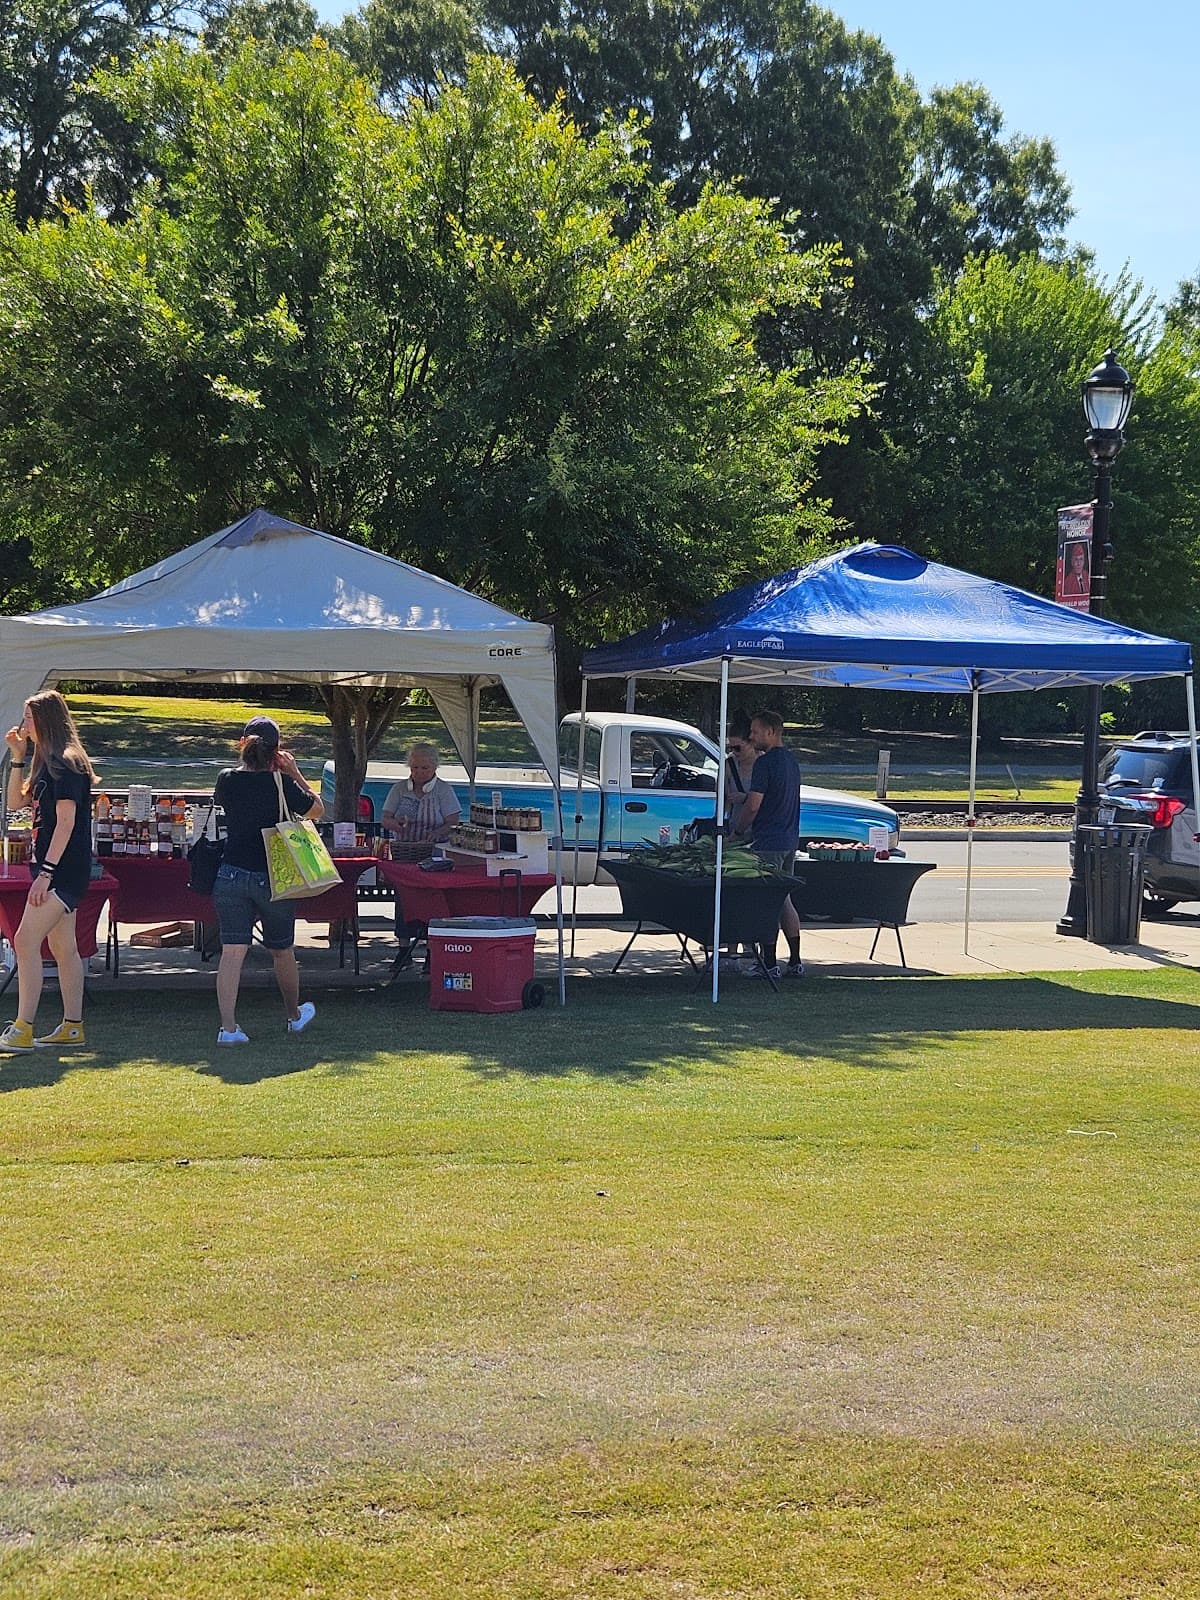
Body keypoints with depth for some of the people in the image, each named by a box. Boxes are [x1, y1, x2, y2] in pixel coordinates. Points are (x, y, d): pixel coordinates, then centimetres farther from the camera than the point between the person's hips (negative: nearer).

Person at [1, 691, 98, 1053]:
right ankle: (72, 1027, 18)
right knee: (63, 948, 12)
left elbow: (66, 821, -20)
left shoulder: (66, 762, -14)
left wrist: (46, 872, -23)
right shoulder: (46, 761, 17)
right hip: (53, 869, 10)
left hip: (64, 869, -10)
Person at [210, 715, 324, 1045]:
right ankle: (295, 1015, 35)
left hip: (231, 875, 2)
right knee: (282, 951, 16)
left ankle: (228, 1027, -9)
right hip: (272, 878, -2)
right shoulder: (282, 784, -11)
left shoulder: (227, 780, -2)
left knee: (232, 951, -1)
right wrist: (295, 774, 4)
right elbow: (317, 811, 3)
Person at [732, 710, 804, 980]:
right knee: (784, 900, 13)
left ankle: (769, 963, -3)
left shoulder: (765, 762, -15)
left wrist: (738, 831, -2)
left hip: (768, 843, -9)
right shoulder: (791, 760, 15)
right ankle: (795, 962, 14)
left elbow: (753, 805, -17)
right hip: (790, 840, 9)